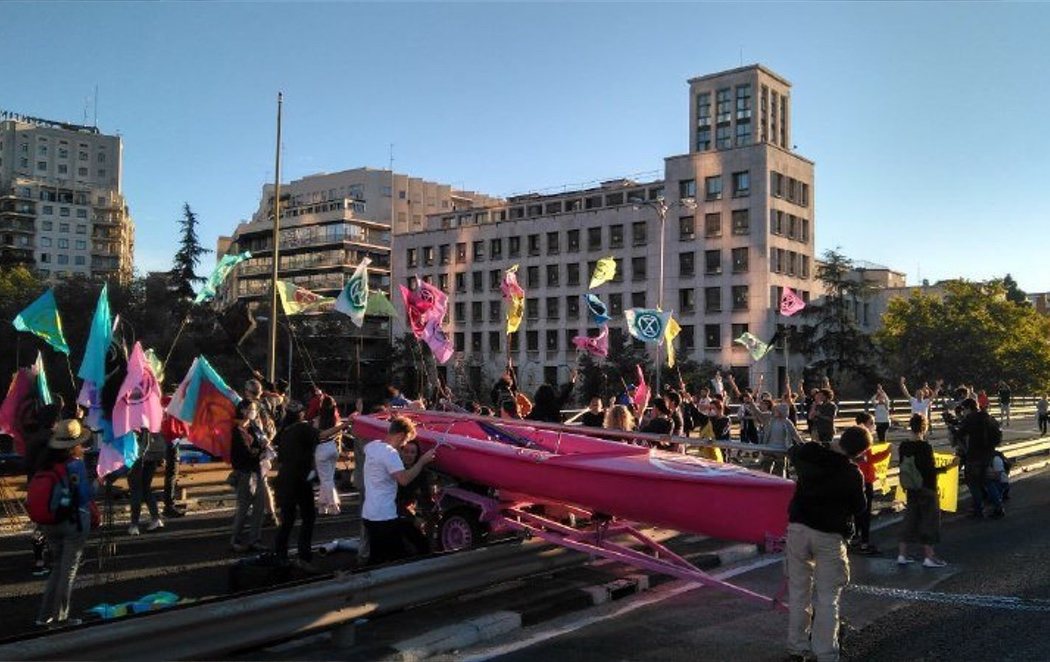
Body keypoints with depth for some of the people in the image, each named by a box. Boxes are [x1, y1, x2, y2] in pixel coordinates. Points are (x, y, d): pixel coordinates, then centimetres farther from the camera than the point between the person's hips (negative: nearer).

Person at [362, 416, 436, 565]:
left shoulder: (372, 445, 7)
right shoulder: (390, 452, -20)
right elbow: (404, 479, -26)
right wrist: (423, 461, -15)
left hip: (369, 514, 9)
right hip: (384, 517, -9)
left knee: (375, 558, 17)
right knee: (397, 559, 0)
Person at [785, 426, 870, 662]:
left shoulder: (809, 454, -3)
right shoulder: (852, 474, -14)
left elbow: (792, 452, 21)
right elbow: (858, 507, 1)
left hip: (798, 527, 4)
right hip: (829, 536, -4)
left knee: (798, 590, 13)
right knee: (827, 597, 5)